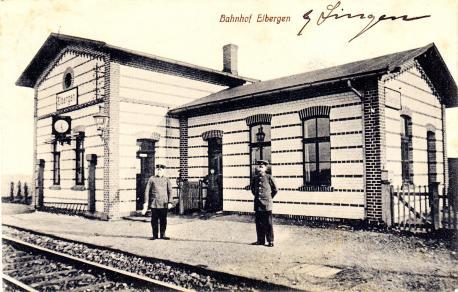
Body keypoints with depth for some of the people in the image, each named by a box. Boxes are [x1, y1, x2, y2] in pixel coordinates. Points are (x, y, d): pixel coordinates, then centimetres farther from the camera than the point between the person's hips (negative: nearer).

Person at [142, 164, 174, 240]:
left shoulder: (167, 180, 8)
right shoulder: (151, 179, 5)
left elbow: (170, 191, 6)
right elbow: (147, 191, 4)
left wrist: (170, 202, -3)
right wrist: (146, 202, -2)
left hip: (164, 203, 1)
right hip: (154, 203, -1)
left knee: (163, 219, 3)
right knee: (154, 219, 3)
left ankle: (162, 235, 12)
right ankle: (155, 235, 13)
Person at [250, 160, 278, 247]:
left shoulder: (269, 177, -5)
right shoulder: (255, 178, 7)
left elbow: (275, 190, 6)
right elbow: (252, 188, 26)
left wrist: (269, 198, 8)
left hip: (266, 204, -4)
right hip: (257, 204, 4)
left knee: (268, 223, -1)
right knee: (259, 223, 8)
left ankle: (270, 241, 7)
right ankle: (260, 240, 18)